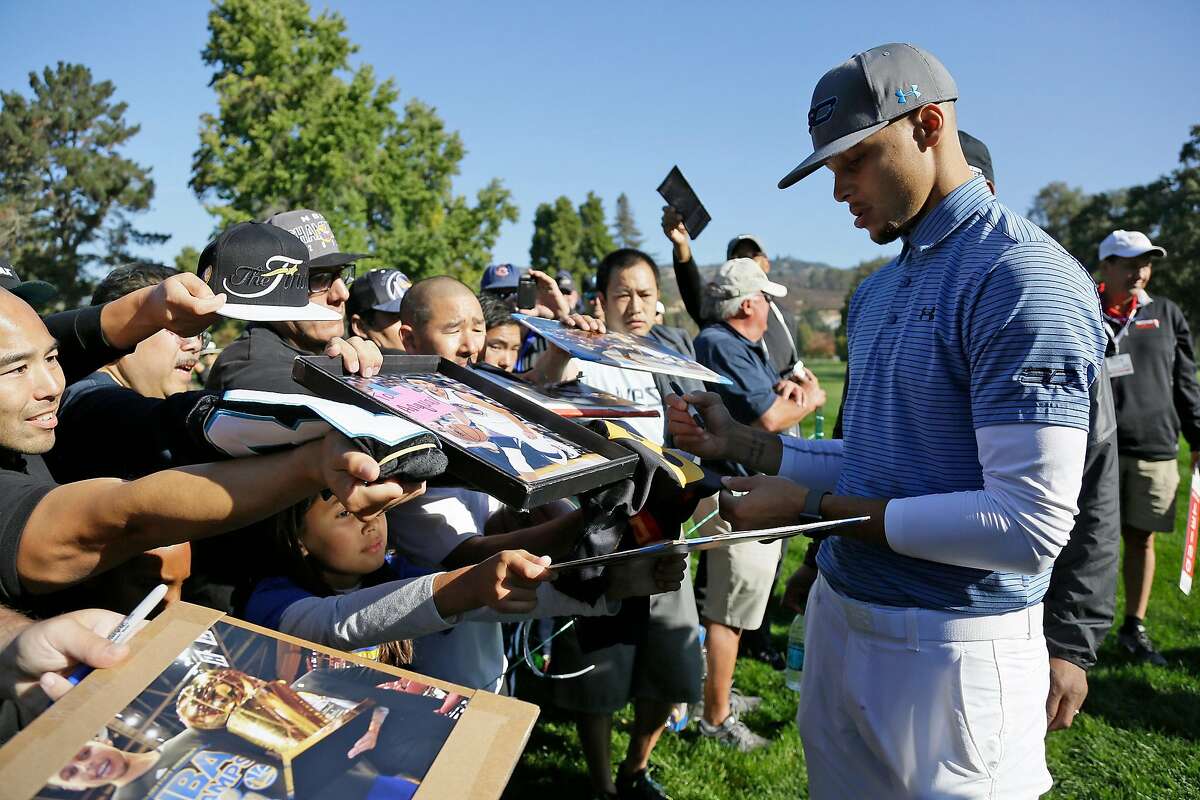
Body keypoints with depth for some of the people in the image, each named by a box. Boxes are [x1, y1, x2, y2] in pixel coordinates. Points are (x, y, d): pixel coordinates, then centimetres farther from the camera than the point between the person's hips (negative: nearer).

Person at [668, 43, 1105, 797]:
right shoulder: (879, 289, 10)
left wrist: (816, 507, -19)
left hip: (949, 650, -8)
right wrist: (742, 442, 3)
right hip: (839, 619, 8)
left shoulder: (1024, 280, -18)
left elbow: (1030, 525, -23)